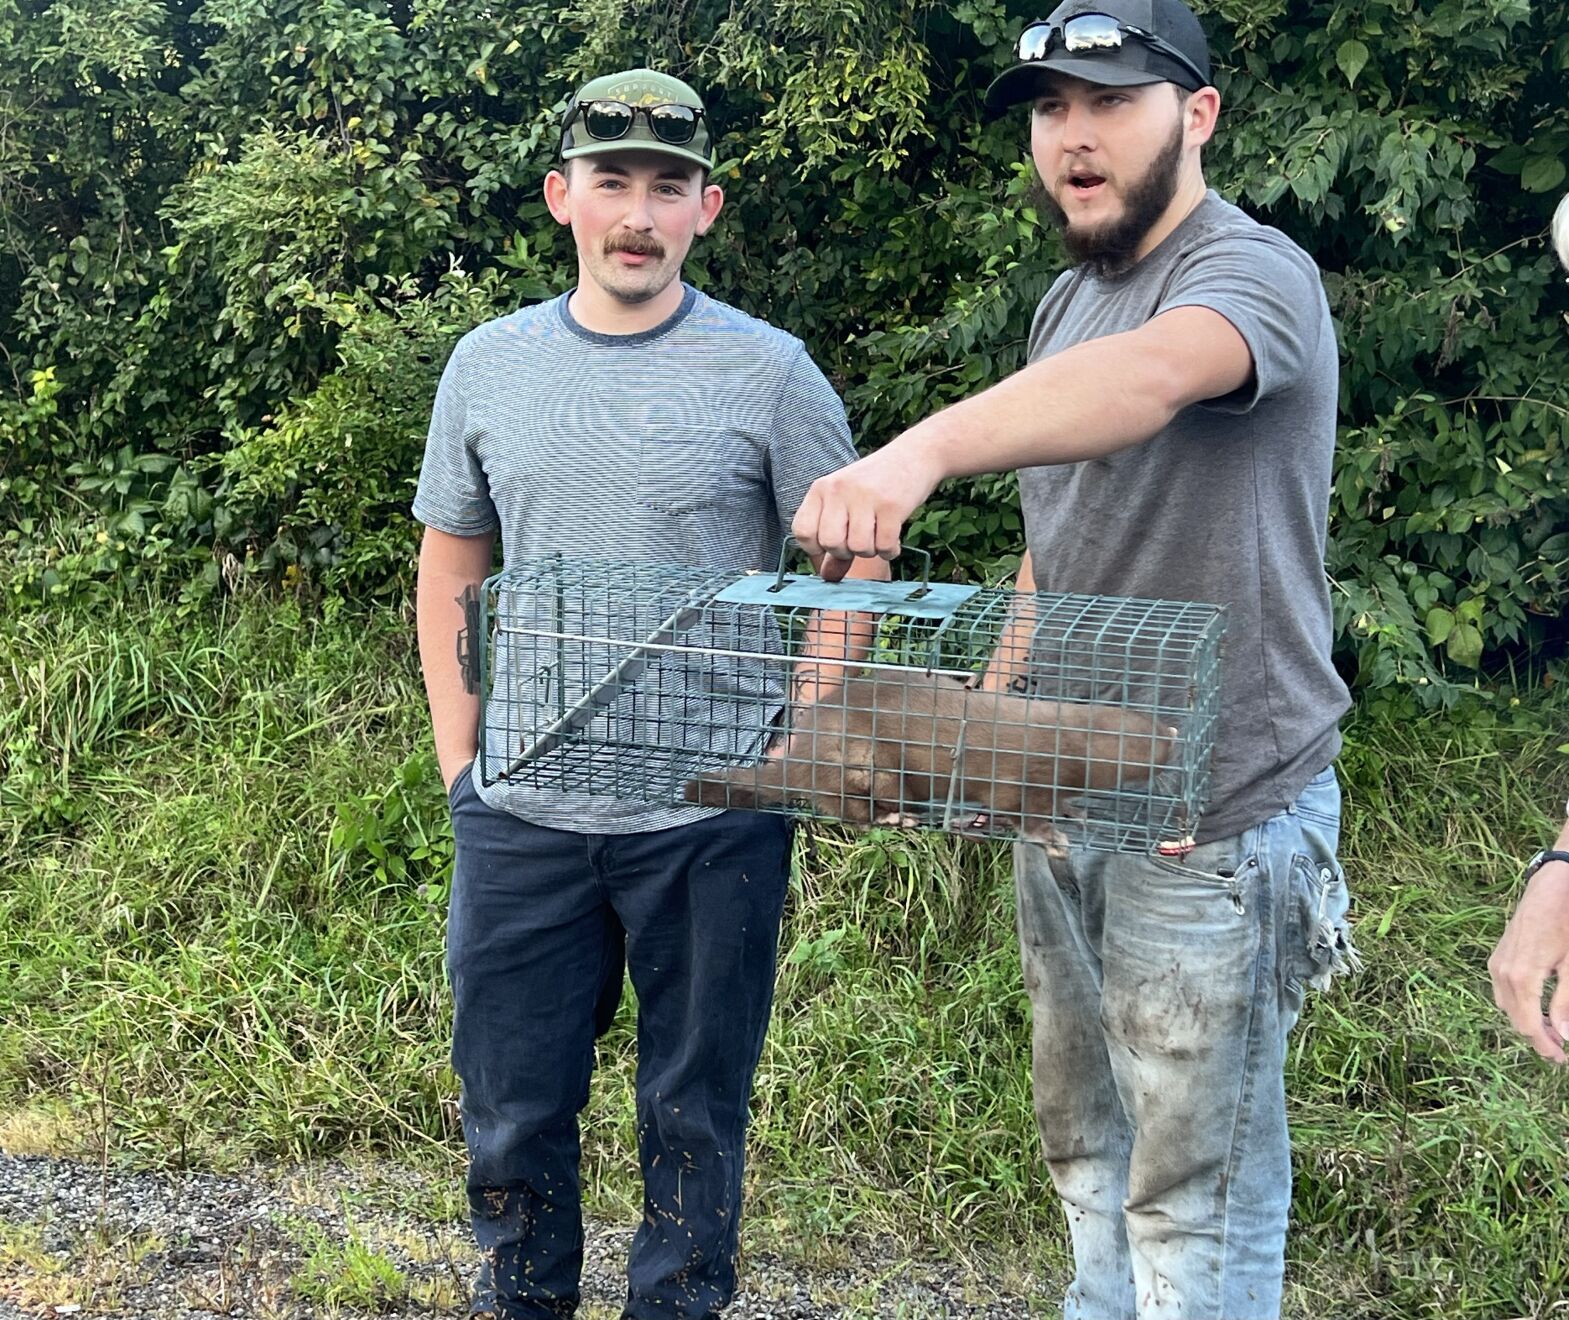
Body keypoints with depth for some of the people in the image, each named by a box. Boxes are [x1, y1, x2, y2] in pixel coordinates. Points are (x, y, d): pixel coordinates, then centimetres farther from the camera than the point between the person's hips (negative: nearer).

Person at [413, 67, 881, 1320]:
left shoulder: (768, 372, -5)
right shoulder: (489, 365, 5)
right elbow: (451, 570, 13)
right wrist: (459, 758, 6)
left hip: (712, 816, -2)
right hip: (520, 814, 3)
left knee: (694, 1108, 12)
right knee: (513, 1098, 14)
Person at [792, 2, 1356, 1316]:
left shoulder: (1254, 274, -15)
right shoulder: (1068, 301, 11)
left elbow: (1144, 377, -40)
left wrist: (927, 447, -56)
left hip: (1215, 817, -8)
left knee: (1195, 1195, 4)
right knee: (1087, 1147, 21)